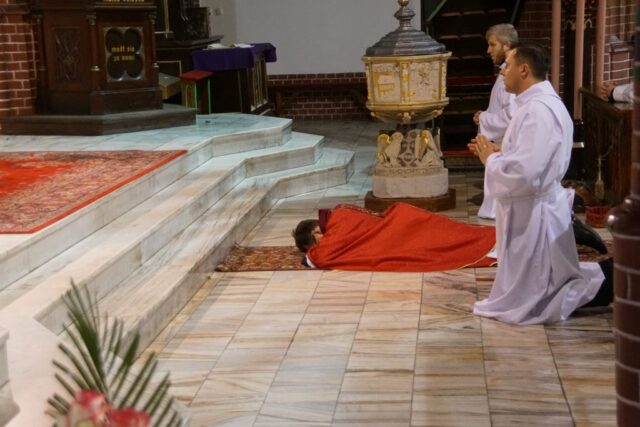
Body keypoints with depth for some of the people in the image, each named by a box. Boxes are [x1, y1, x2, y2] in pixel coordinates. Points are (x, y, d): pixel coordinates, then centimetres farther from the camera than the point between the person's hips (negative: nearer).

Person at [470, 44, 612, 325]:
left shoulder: (537, 110, -24)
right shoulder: (542, 103, 9)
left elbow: (522, 174, -31)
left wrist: (490, 159, -14)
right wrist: (496, 154, 5)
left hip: (532, 215, -10)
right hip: (530, 211, 10)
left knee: (525, 305, 2)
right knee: (547, 284, 22)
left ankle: (604, 282, 2)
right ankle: (605, 277, 17)